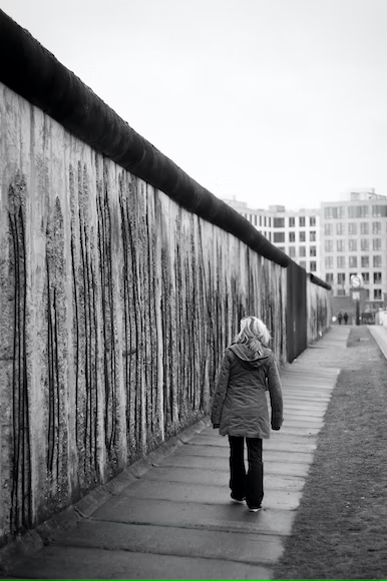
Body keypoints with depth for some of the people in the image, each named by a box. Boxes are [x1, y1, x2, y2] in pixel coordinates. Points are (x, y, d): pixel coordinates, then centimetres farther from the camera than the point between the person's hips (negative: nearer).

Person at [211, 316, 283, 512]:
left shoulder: (231, 353, -7)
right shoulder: (267, 356, -2)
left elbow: (221, 387, -5)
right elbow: (275, 390, 1)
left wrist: (216, 415, 2)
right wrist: (277, 418, 10)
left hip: (233, 413, 0)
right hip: (257, 413, 1)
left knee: (236, 454, 16)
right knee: (255, 457, 7)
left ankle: (238, 493, 29)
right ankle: (254, 501, 9)